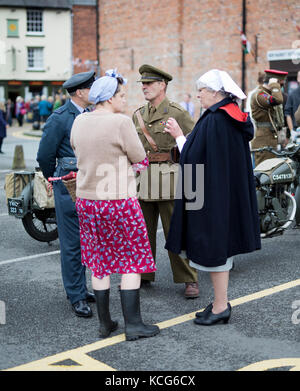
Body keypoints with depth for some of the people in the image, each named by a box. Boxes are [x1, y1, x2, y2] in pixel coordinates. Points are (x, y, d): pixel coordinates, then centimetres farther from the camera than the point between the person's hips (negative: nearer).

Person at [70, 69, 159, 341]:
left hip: (86, 199, 6)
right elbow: (141, 162, -9)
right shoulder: (121, 122, -14)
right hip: (119, 200, -6)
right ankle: (133, 324, 9)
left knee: (99, 263, 14)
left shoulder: (79, 122, 4)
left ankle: (105, 323, 21)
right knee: (132, 261, 6)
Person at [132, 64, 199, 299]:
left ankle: (189, 280, 9)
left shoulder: (178, 113, -4)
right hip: (142, 178, 6)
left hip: (168, 178, -5)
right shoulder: (138, 115, 13)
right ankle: (141, 274, 26)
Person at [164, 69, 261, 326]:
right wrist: (183, 137, 16)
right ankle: (221, 303, 25)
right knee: (222, 245, 16)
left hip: (212, 195, -9)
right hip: (233, 195, 9)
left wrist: (179, 136, -2)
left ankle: (220, 307, 9)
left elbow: (194, 157, -17)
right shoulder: (237, 119, 9)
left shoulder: (213, 120, -19)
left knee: (212, 248, 0)